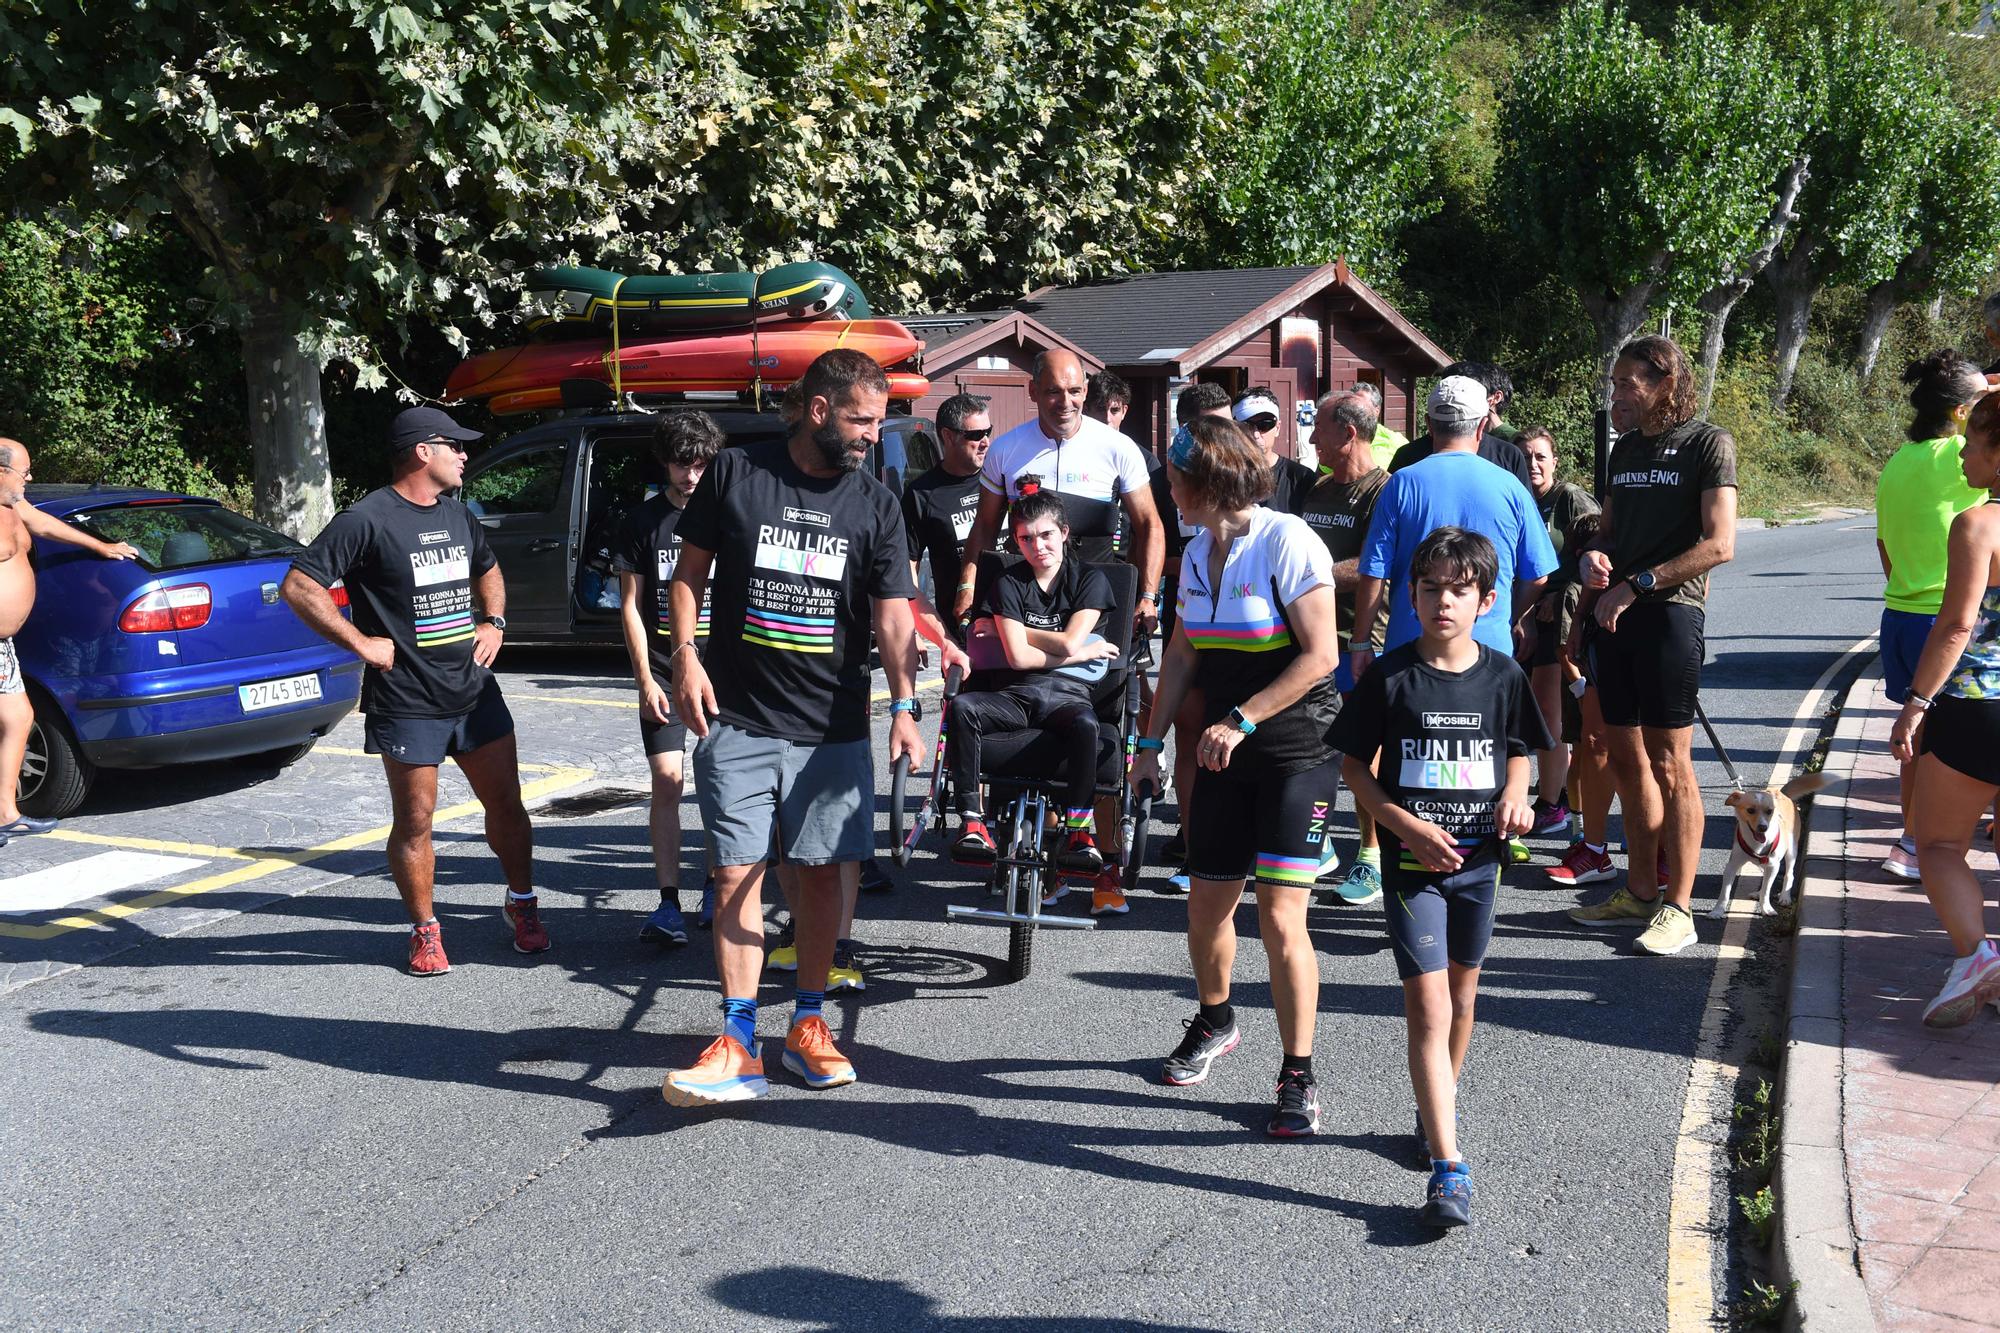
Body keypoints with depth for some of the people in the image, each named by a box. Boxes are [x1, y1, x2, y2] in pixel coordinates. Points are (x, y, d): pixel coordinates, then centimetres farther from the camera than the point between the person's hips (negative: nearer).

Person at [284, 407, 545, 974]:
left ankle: (522, 903, 28)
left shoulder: (457, 514, 13)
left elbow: (488, 569, 32)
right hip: (407, 703, -6)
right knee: (414, 822, 3)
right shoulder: (368, 520, -11)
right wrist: (360, 642, -16)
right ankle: (424, 930, 18)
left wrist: (493, 622, 14)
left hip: (476, 691, 6)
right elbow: (298, 585, -15)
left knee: (506, 806, 9)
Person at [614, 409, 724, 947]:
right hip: (663, 670, -1)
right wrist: (646, 679, -4)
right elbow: (630, 606, 4)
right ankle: (669, 903, -6)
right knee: (667, 780, -8)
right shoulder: (643, 520, 4)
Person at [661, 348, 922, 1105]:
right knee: (737, 872, -3)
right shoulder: (736, 474, 1)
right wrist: (685, 656, -5)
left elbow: (893, 615, -2)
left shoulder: (875, 506, 4)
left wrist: (904, 707, -15)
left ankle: (808, 1023, 22)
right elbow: (689, 571, 8)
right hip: (737, 719, -1)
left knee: (819, 870, 7)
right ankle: (737, 1043, 0)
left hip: (831, 727, 2)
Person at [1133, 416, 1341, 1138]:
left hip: (1297, 752, -7)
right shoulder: (1197, 553, 9)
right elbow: (1181, 656, 15)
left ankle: (1298, 1076, 3)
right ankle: (1214, 1022, 39)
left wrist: (1241, 719, -22)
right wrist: (1151, 742, 10)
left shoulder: (1287, 542, -14)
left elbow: (1320, 654, -19)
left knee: (1280, 920, -11)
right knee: (1206, 907, 11)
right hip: (1224, 753, 7)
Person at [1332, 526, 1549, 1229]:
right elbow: (1354, 765, -2)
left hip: (1478, 856, 3)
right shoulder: (1390, 676, -8)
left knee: (1462, 995, 18)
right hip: (1413, 857, -3)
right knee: (1427, 1003, -10)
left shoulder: (1502, 675, -1)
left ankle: (1440, 1106, 42)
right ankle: (1449, 1168, -12)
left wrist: (1515, 794, -6)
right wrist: (1408, 826, -13)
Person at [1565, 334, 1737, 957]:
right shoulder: (1624, 449, 17)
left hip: (1668, 612, -7)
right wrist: (1592, 558, 1)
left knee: (1669, 763, -5)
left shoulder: (1708, 443, -4)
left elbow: (1719, 545, -12)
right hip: (1612, 613, 7)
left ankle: (1678, 907, 1)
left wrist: (1635, 584, -15)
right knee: (1626, 756, 10)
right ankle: (1637, 891, 19)